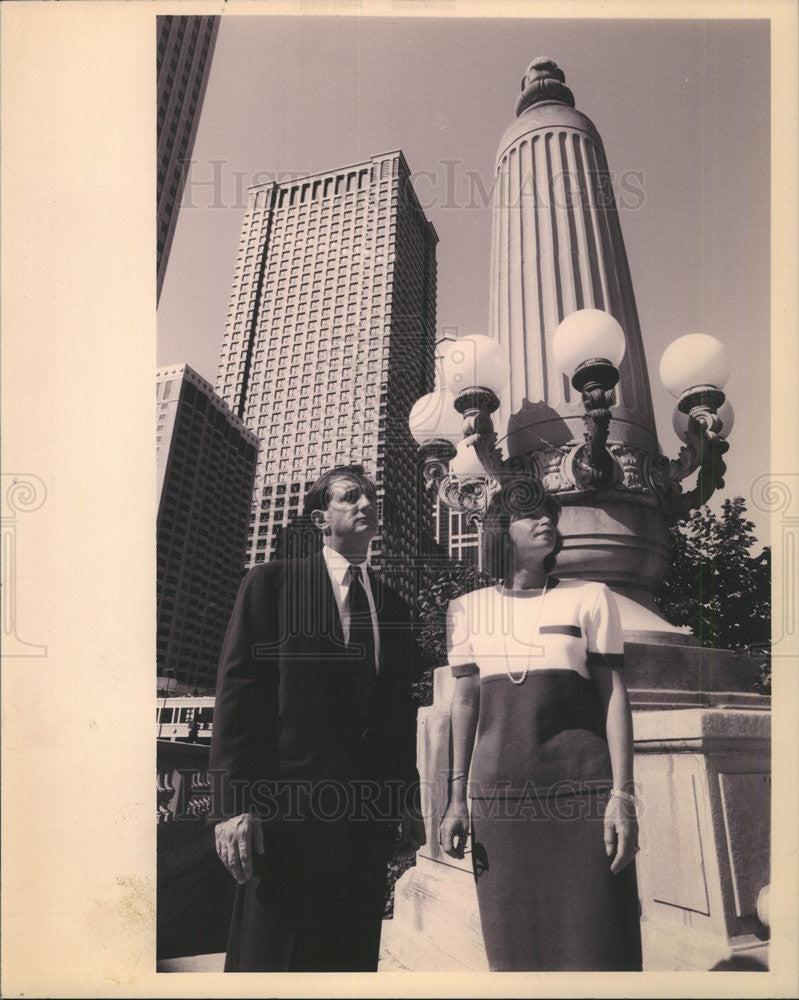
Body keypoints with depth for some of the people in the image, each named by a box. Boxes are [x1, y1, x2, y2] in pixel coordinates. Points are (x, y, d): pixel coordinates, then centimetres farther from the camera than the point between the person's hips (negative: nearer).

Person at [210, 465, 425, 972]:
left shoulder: (394, 606, 16)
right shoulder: (273, 582, 2)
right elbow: (239, 689, -5)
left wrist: (410, 802, 14)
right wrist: (235, 803, -12)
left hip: (369, 816, 5)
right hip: (287, 806, -4)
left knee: (353, 961, 10)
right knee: (267, 957, 0)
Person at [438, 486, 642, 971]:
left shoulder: (589, 598, 3)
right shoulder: (469, 609, 9)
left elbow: (614, 696, 1)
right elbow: (466, 702, 11)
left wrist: (623, 795, -8)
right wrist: (457, 798, 8)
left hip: (583, 791, -2)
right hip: (498, 797, 2)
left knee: (594, 946, -1)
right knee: (512, 949, 8)